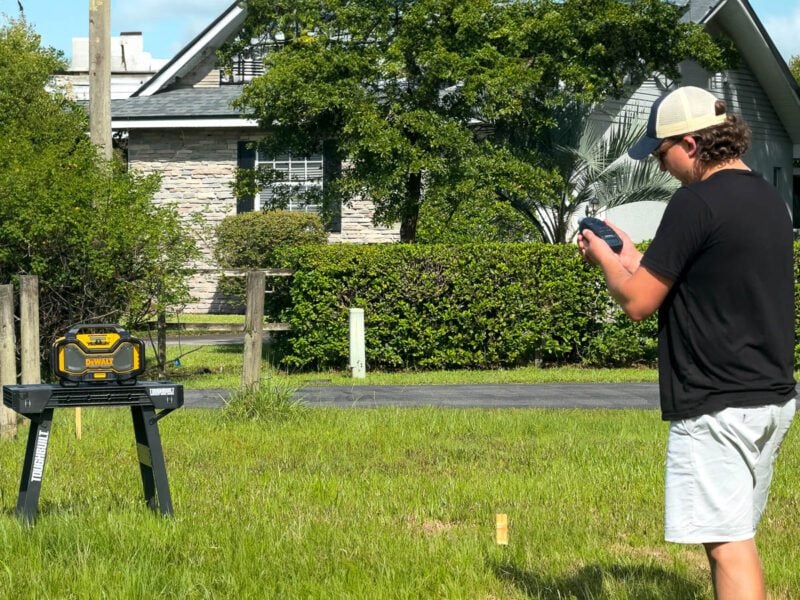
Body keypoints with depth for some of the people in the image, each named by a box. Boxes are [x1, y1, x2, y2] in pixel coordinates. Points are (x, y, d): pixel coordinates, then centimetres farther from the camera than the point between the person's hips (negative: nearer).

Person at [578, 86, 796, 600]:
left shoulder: (696, 202, -15)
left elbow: (638, 301, -11)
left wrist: (604, 257, 7)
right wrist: (631, 256, 22)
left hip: (717, 407, -9)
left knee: (728, 544, -7)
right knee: (737, 540, 16)